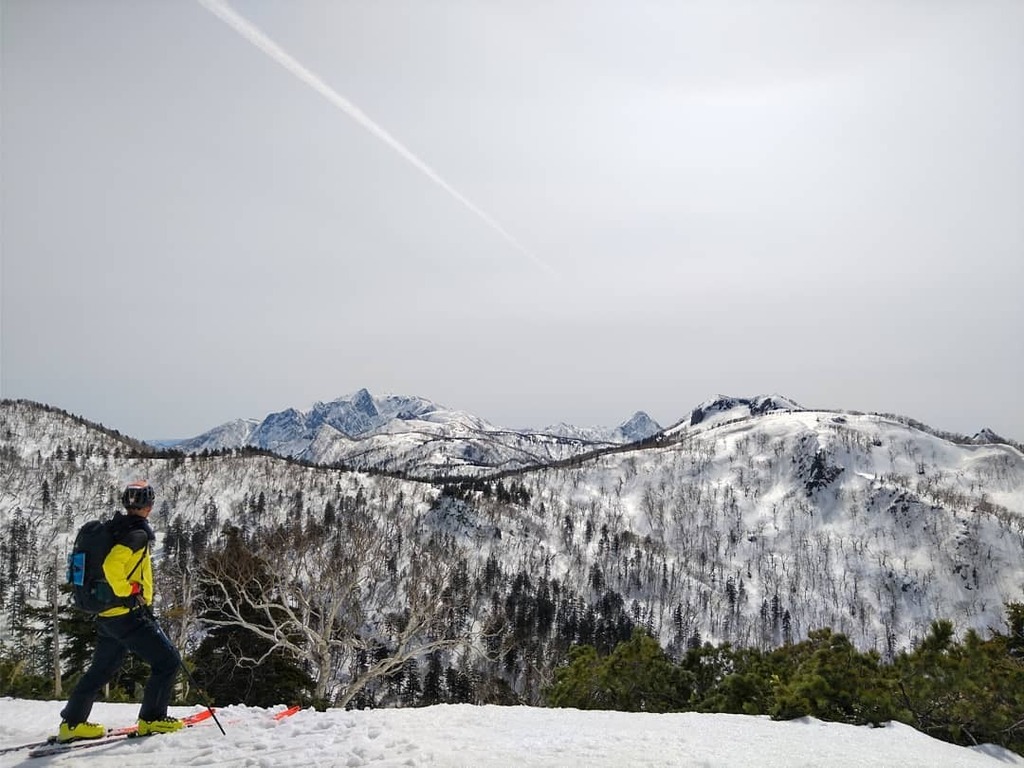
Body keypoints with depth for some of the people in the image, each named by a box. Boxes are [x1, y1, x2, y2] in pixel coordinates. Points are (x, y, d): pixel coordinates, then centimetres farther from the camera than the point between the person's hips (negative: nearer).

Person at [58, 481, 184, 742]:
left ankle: (72, 722, 26)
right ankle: (151, 719, 3)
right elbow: (112, 566, -29)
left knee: (101, 670, 21)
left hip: (106, 615, 9)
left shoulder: (115, 529, 12)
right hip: (129, 614, -9)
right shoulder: (138, 534, -16)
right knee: (168, 661, 0)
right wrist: (129, 594, -17)